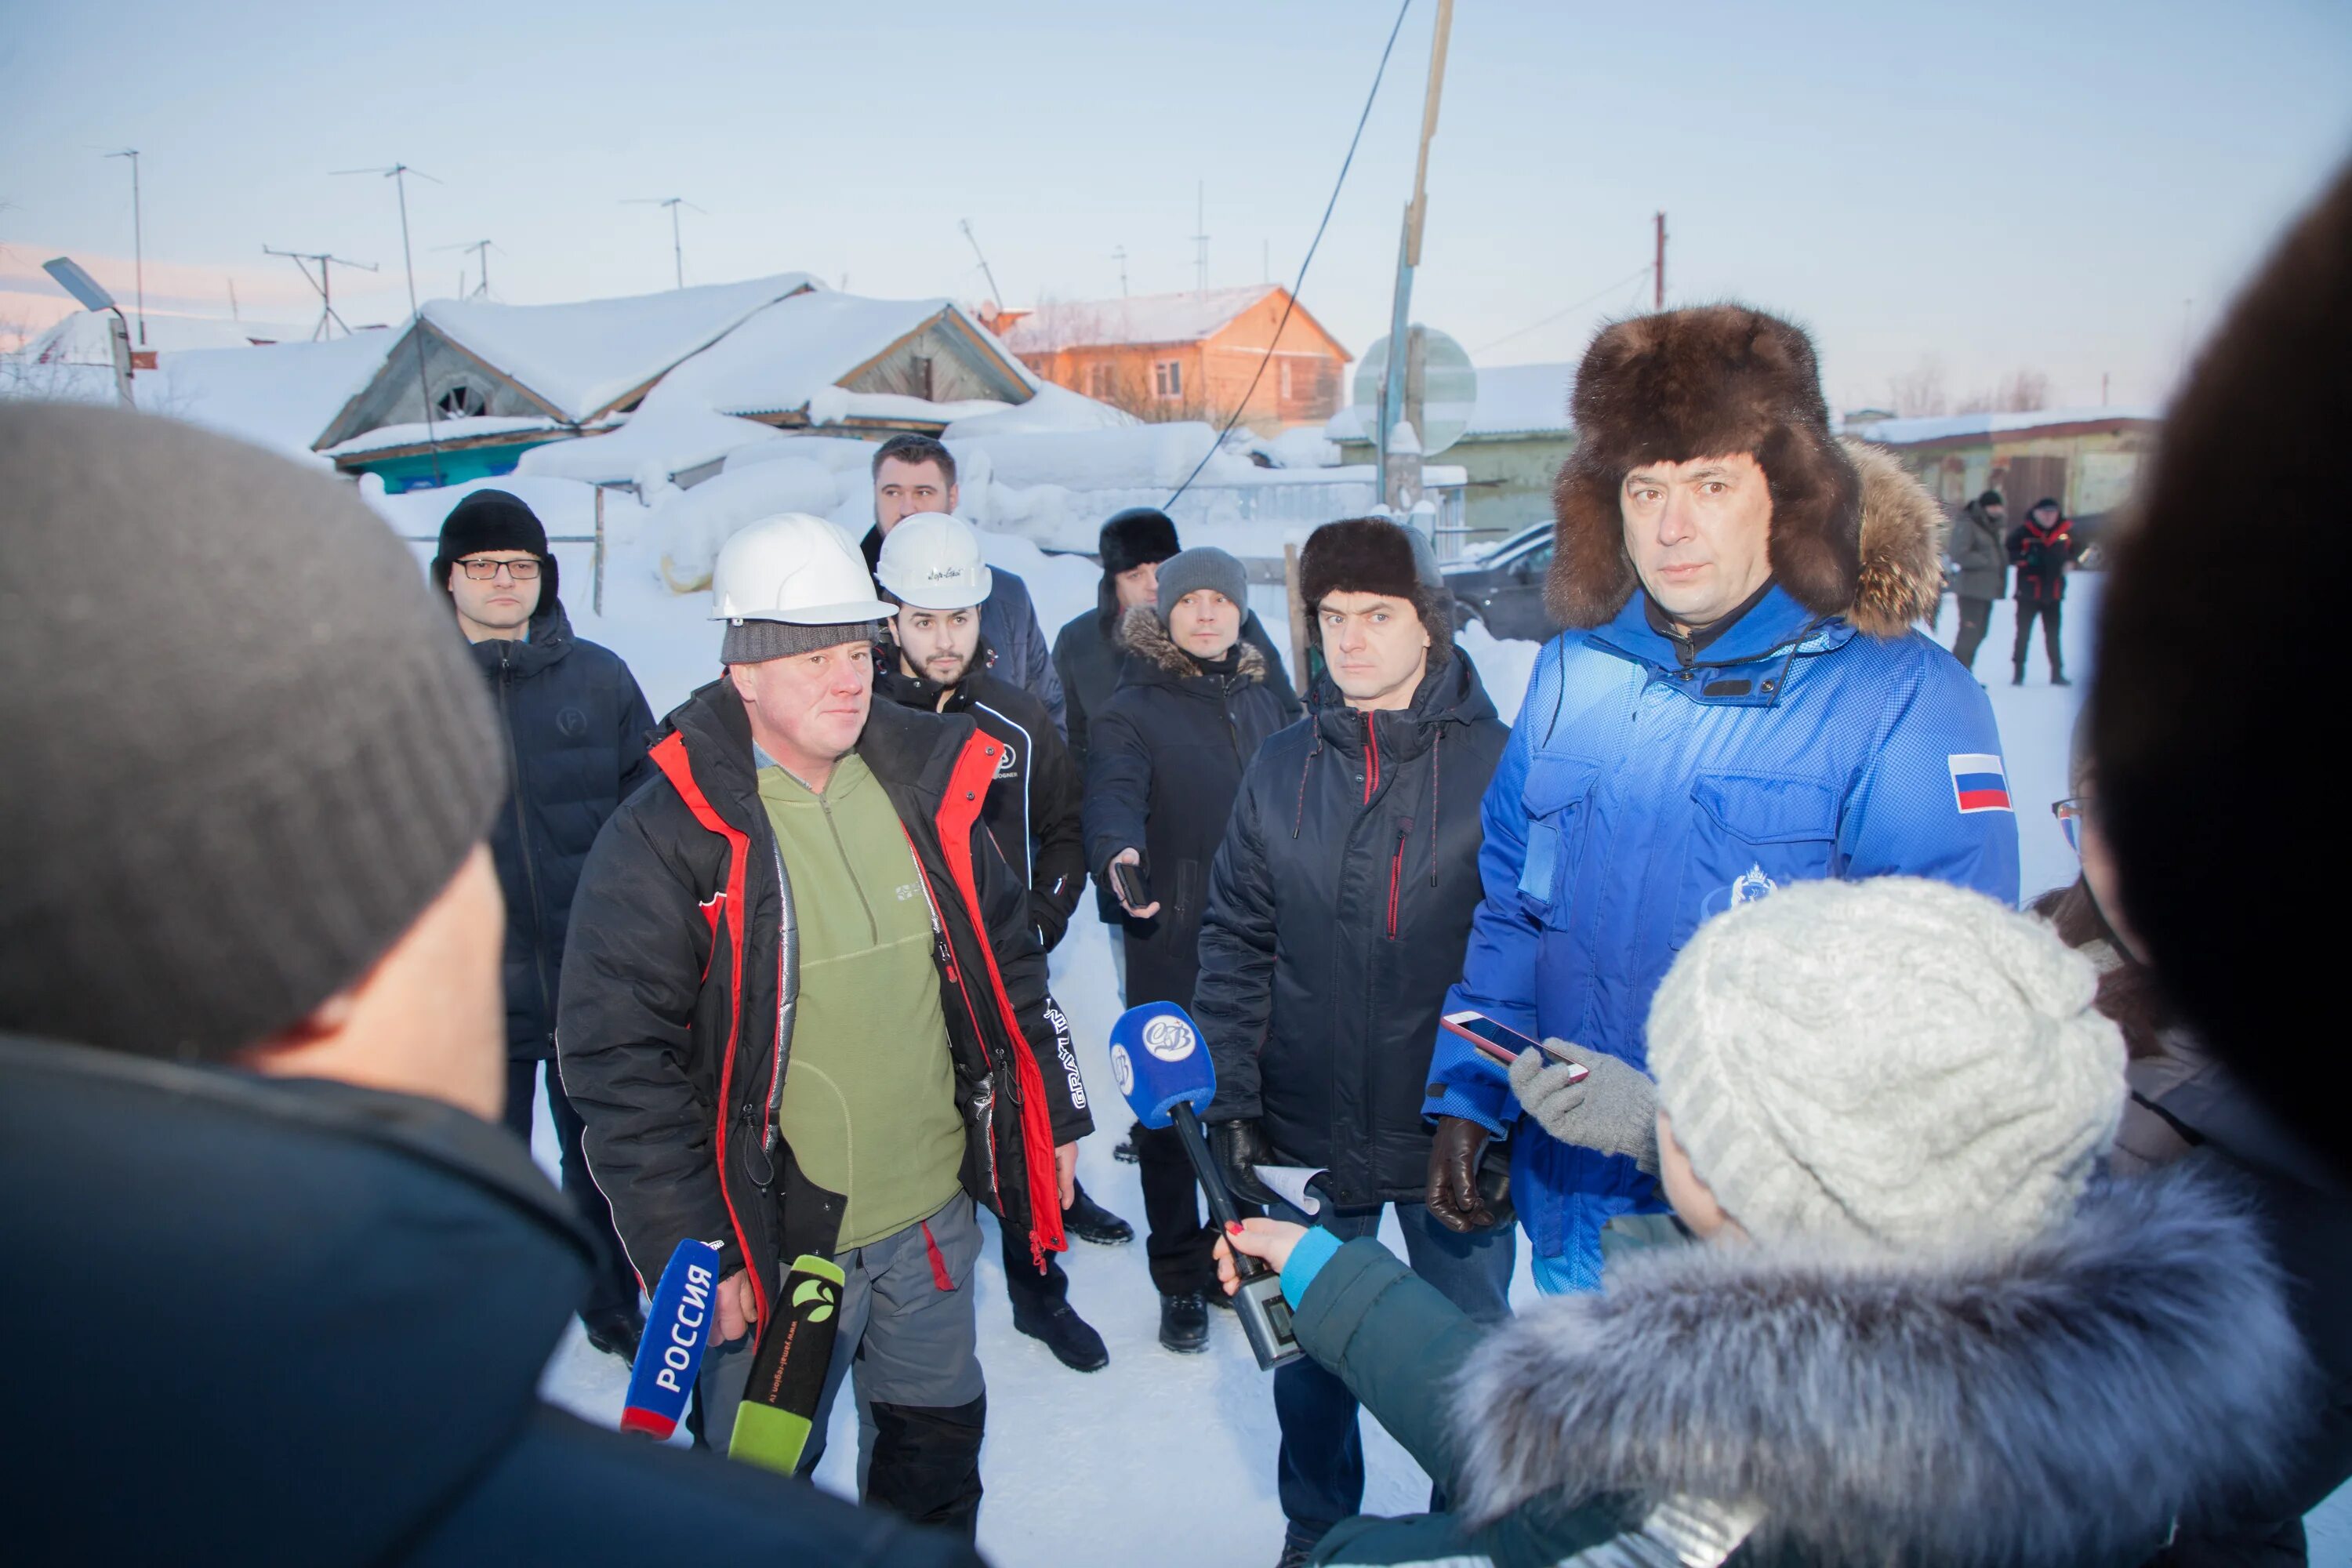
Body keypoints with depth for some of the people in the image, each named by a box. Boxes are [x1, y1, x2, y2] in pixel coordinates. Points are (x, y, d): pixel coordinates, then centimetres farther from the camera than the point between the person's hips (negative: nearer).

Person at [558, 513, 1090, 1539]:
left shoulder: (925, 788, 0)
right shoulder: (663, 838, -15)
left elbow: (1010, 962, 11)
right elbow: (620, 1064, -14)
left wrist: (1053, 1116, 11)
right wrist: (691, 1256, -15)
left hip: (935, 1219, 5)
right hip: (774, 1249, -4)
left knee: (937, 1438, 25)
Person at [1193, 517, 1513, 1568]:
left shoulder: (1498, 764, -9)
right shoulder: (1280, 770, 1)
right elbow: (1235, 942, 4)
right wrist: (1231, 1098, -1)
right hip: (1306, 1135, 3)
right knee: (1306, 1353, 19)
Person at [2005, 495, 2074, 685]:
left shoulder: (2066, 531, 4)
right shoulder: (2024, 531, -9)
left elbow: (2072, 550, 20)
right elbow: (2008, 551, -6)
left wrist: (2069, 562, 2)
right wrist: (2025, 559, -20)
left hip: (2054, 592, 3)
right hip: (2028, 591, -3)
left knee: (2053, 634, 10)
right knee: (2023, 633, 1)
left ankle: (2057, 673, 17)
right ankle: (2018, 673, 9)